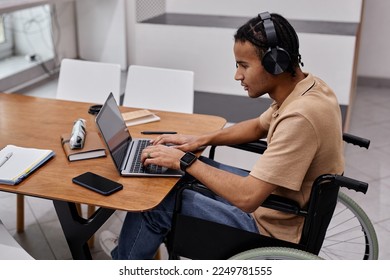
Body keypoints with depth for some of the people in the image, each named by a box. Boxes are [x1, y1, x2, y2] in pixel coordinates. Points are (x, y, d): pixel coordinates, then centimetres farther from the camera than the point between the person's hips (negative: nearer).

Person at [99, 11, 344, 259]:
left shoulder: (300, 117, -33)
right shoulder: (305, 87, -3)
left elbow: (247, 197, -34)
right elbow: (258, 127, 14)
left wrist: (186, 162, -22)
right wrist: (200, 140, 4)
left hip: (272, 231, -9)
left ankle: (125, 261, 33)